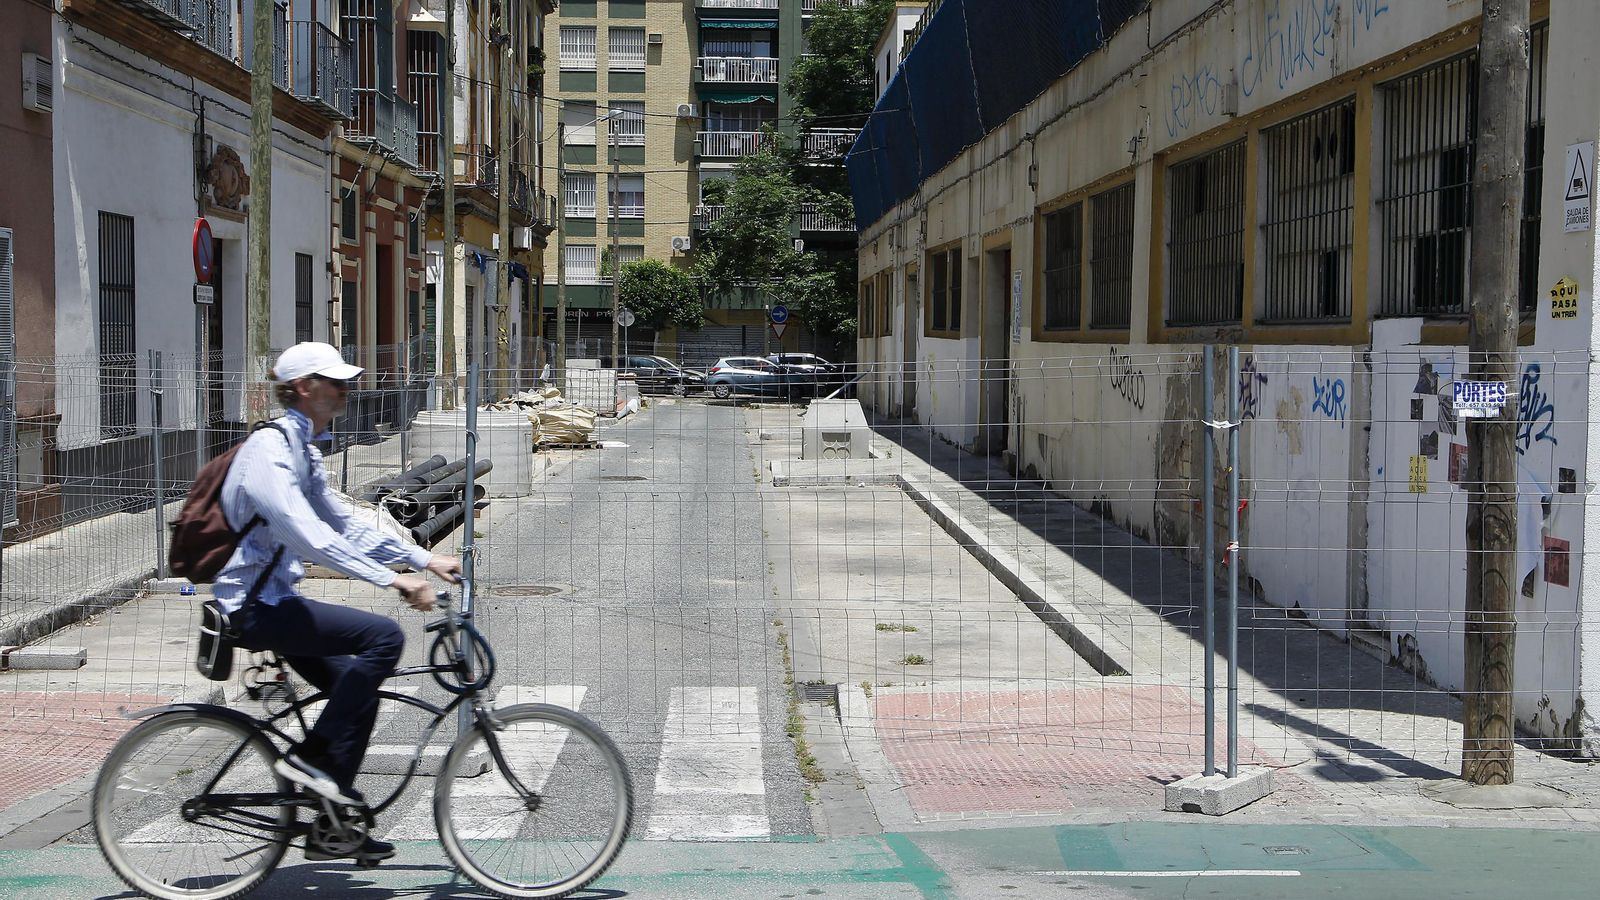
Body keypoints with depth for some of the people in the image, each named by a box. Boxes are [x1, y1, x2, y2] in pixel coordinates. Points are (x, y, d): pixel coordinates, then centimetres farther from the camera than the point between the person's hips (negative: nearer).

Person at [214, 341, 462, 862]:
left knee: (357, 692, 11)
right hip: (255, 604, -10)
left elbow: (344, 524, 19)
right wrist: (392, 580, -33)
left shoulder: (302, 449, 13)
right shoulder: (270, 448, -19)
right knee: (384, 637, -21)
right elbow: (309, 537, -30)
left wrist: (424, 560, 12)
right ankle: (312, 757, -12)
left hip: (273, 600, 10)